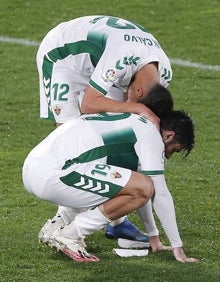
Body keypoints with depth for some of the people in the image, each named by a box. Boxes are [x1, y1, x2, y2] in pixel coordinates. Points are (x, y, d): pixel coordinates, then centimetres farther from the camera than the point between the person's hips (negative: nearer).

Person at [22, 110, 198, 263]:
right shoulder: (151, 134, 1)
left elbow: (134, 190, 39)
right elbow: (160, 194, 0)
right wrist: (177, 246, 7)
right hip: (53, 173, -10)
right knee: (144, 188, -10)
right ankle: (70, 235, -5)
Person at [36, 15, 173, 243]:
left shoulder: (163, 73, -16)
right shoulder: (122, 60, -41)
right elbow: (88, 104, -39)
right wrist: (138, 109, -42)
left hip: (95, 60, 7)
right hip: (60, 55, -7)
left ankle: (116, 219, 1)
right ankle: (64, 219, -10)